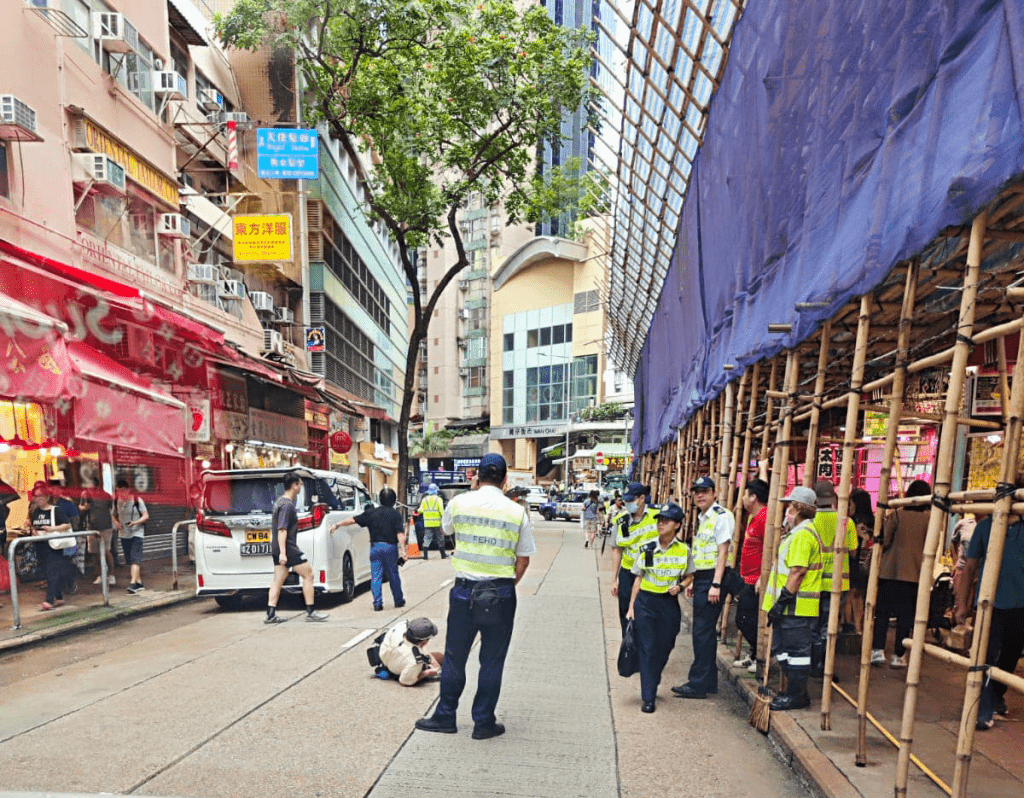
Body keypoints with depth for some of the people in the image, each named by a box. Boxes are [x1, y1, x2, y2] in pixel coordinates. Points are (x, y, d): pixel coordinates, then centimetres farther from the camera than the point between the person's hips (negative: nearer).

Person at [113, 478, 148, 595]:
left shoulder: (137, 500, -7)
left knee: (135, 558, -15)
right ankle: (139, 582, 19)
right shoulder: (117, 501, 7)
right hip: (124, 534, 6)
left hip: (136, 533, -6)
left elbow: (146, 516, -7)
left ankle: (133, 583, -21)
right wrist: (116, 523, -3)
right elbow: (114, 516, 18)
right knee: (130, 560, 9)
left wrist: (135, 522, -23)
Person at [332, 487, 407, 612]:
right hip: (390, 547, -1)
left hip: (375, 546, 1)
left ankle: (377, 603, -1)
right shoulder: (396, 514, -1)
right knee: (393, 575, 11)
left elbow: (353, 520, 7)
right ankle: (399, 601, 22)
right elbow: (400, 534, -9)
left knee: (376, 576, 4)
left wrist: (336, 525, 17)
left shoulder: (371, 513, 5)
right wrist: (403, 550, -8)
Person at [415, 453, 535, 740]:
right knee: (492, 660, 12)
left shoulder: (459, 503, -3)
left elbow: (445, 528, 20)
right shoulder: (517, 512, -3)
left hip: (465, 590, 0)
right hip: (501, 593, 0)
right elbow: (524, 559, 2)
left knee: (454, 657, 14)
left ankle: (445, 716, 27)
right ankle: (484, 723, 22)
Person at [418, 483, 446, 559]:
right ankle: (443, 555, 15)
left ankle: (425, 555, 0)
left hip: (427, 524, 3)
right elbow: (441, 510, -12)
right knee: (440, 539, 8)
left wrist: (418, 511, 26)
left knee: (427, 539, 5)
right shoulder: (438, 499, -4)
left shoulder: (424, 499, 6)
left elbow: (420, 510, 5)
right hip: (437, 523, -2)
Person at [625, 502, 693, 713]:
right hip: (646, 601, -1)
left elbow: (689, 576, 12)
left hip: (669, 603, 1)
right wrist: (631, 607, 2)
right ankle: (647, 697, 4)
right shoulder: (646, 548, -2)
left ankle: (652, 685, 31)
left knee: (664, 648, 8)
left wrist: (679, 586, -10)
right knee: (648, 648, -2)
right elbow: (638, 579, 3)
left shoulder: (684, 550, -1)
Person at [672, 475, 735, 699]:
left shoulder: (721, 516, -12)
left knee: (703, 631, -6)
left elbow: (723, 551, -17)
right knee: (705, 631, 14)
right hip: (702, 578, 9)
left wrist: (715, 584, -22)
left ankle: (698, 684, 1)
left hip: (712, 578, -9)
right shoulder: (702, 518, 16)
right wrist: (694, 581, 19)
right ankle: (708, 681, 23)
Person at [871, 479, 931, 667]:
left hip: (890, 571, -1)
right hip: (914, 574, 1)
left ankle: (878, 649, -1)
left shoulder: (897, 515, -7)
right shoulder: (930, 519, -3)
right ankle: (899, 655, 12)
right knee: (905, 615, 8)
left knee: (883, 611, 8)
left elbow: (884, 541, -8)